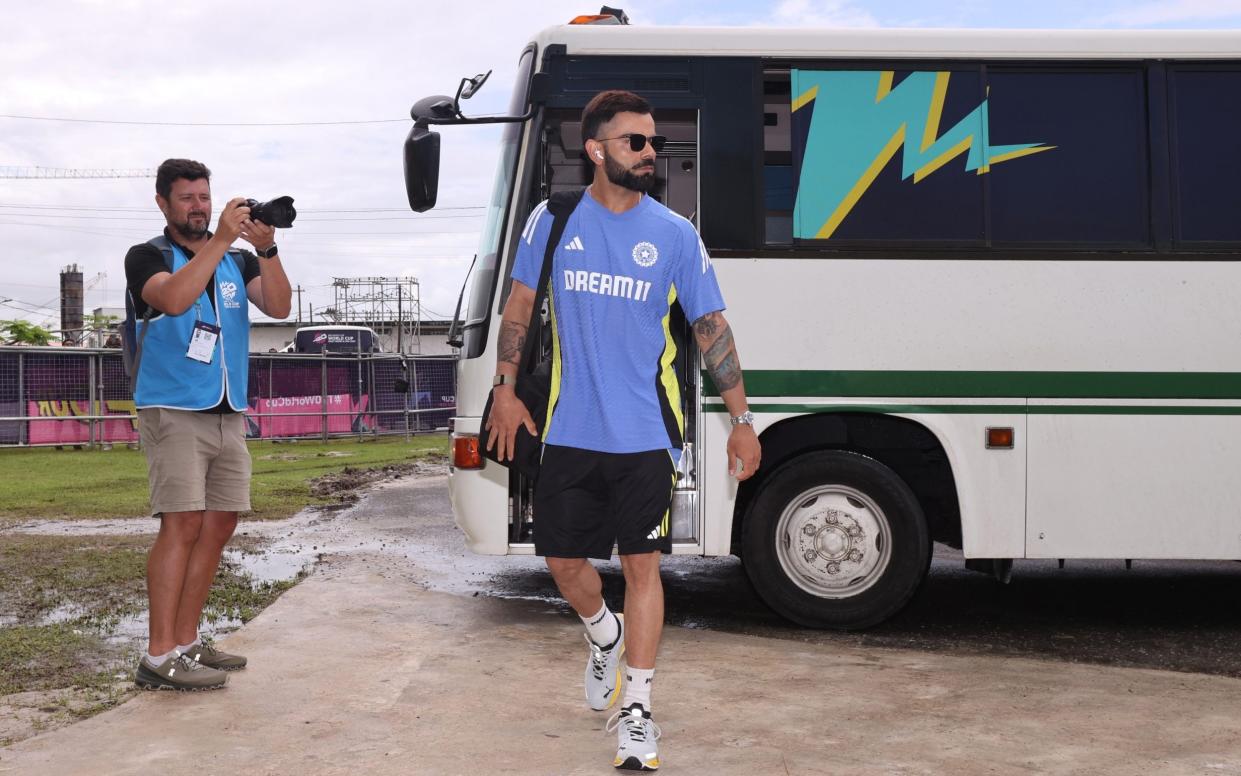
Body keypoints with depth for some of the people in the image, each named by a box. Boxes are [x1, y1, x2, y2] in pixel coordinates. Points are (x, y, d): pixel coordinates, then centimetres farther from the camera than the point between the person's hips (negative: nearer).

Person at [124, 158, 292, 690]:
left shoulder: (237, 262, 15)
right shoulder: (147, 258, 1)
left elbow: (278, 306, -1)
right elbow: (175, 298, -21)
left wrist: (266, 249, -15)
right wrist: (221, 240, -22)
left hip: (228, 415, 6)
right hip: (174, 412, -6)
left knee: (219, 525, 4)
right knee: (183, 525, -15)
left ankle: (186, 643, 12)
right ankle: (159, 657, -15)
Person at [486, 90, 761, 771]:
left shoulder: (675, 235, 0)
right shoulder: (553, 222, 2)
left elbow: (712, 328, 2)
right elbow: (519, 306, 11)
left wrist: (741, 420, -1)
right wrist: (505, 389, 4)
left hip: (645, 435, -1)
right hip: (569, 433, 2)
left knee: (641, 564, -2)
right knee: (563, 560, 9)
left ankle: (634, 713, 9)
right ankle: (603, 634, 42)